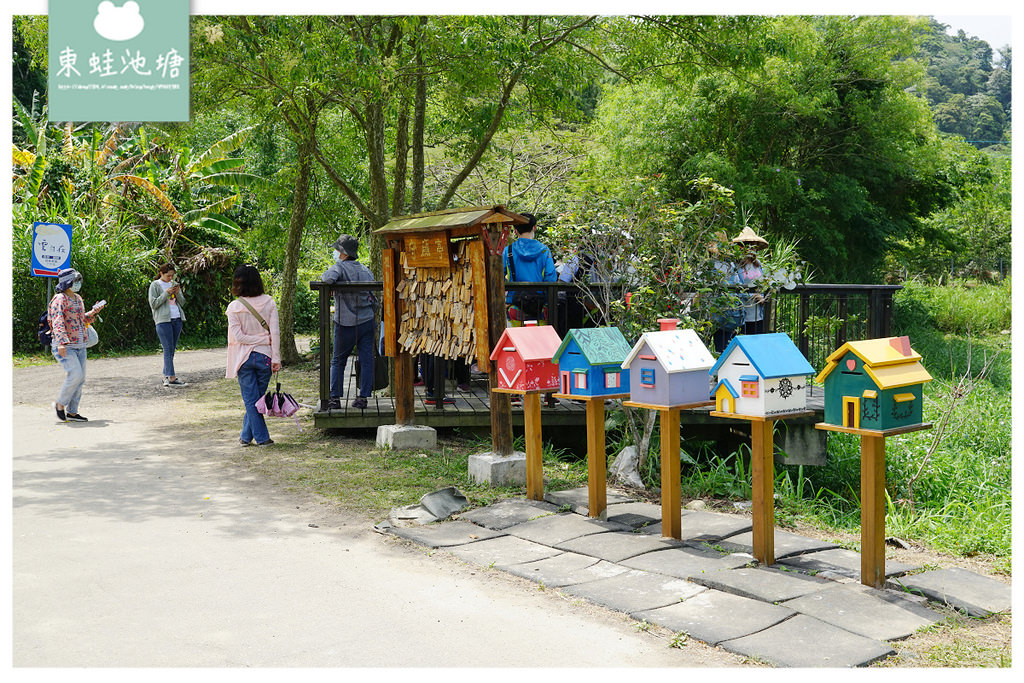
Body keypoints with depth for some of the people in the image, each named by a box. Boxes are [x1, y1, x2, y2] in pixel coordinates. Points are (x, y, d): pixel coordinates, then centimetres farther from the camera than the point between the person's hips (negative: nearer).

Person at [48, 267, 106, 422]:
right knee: (75, 375, -17)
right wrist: (61, 342, -30)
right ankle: (60, 404, 2)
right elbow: (57, 322, -19)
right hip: (65, 346, -8)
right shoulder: (60, 299, -8)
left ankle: (72, 412, 12)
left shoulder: (78, 299, 18)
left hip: (80, 346, 8)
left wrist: (93, 312, 11)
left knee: (80, 379, 5)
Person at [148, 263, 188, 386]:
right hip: (163, 320, -6)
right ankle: (171, 378, -14)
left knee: (171, 349, 5)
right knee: (168, 350, -10)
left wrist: (178, 293, -2)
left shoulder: (174, 284, 17)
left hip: (177, 320, 6)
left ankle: (166, 375, 10)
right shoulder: (155, 285, 0)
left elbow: (182, 302, 17)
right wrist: (166, 293, -13)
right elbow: (153, 304, -6)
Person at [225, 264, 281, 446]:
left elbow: (238, 336, -11)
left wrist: (265, 339, -6)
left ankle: (261, 437, 5)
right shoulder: (269, 303, -4)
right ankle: (246, 436, 20)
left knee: (250, 400, 6)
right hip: (264, 356, 1)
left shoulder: (234, 307, -6)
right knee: (257, 397, 13)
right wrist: (276, 358, -6)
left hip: (244, 358, -1)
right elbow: (275, 333, -7)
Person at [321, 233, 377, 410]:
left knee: (338, 361, 9)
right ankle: (363, 397, 6)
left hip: (345, 324, -4)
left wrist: (323, 277, -10)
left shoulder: (340, 267, -10)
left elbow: (329, 278, -31)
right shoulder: (365, 270, 9)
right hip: (367, 322, 4)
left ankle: (335, 397, 7)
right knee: (366, 360, 5)